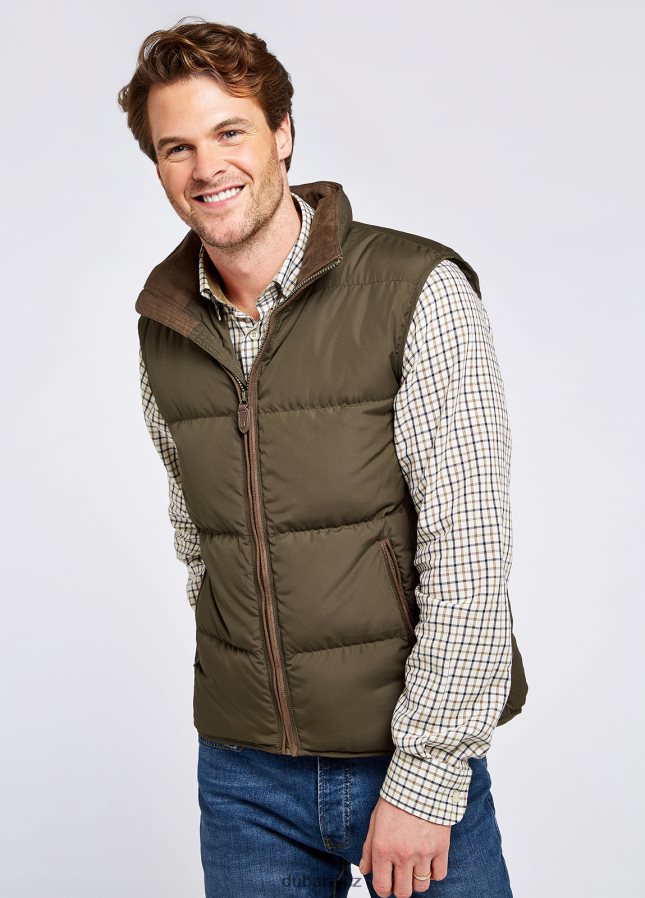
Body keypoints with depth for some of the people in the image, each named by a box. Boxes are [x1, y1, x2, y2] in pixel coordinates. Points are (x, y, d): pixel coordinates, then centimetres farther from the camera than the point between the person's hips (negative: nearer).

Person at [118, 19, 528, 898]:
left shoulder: (420, 291, -13)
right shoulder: (163, 327, 3)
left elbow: (469, 552, -15)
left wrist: (427, 778, -15)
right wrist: (239, 698, 14)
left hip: (416, 759, -4)